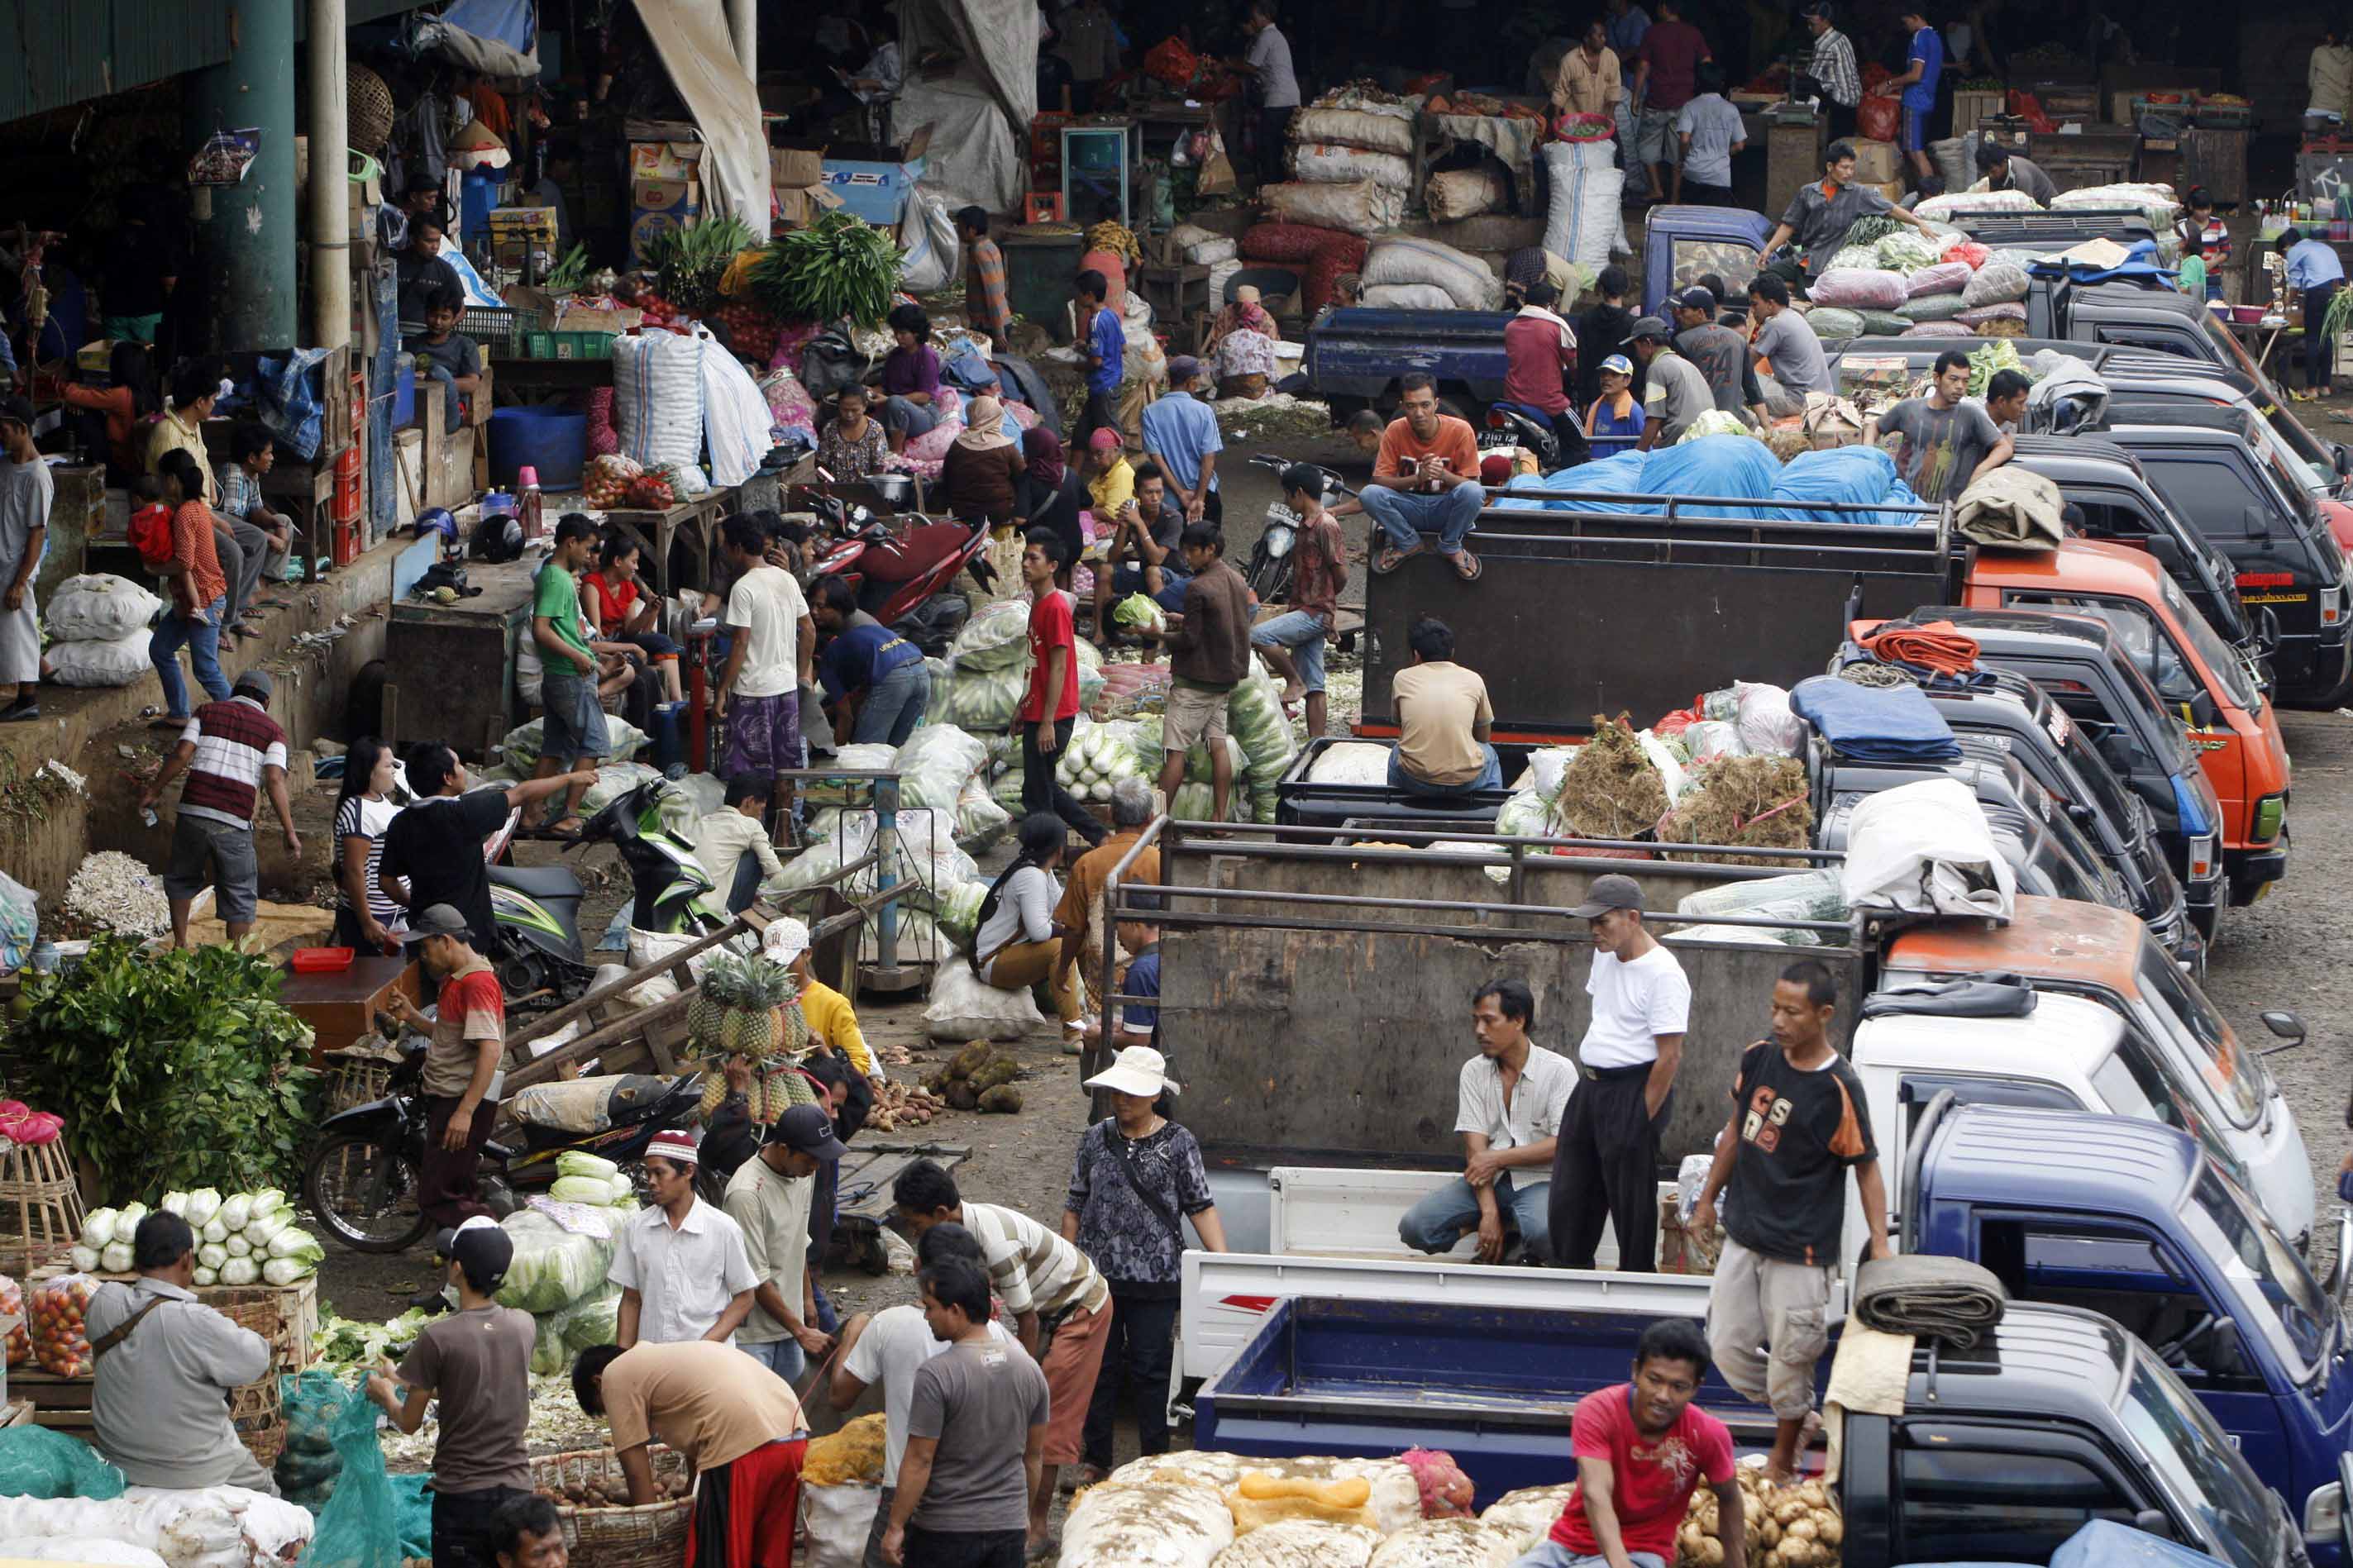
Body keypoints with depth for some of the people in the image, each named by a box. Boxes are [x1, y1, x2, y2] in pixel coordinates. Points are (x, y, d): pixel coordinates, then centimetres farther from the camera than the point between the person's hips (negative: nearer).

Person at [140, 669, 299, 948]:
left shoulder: (208, 712, 11)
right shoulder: (272, 730, 7)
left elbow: (181, 755, -2)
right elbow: (275, 781, -6)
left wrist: (154, 789, 10)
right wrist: (290, 832, -7)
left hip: (193, 812, 1)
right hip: (234, 823, -1)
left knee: (181, 880, 23)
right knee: (240, 896, 10)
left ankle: (180, 944, 21)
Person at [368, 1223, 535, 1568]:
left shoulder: (438, 1338, -16)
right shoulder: (523, 1326, -1)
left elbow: (409, 1422, -6)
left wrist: (385, 1394, 17)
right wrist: (405, 1381, 26)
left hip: (461, 1496, -4)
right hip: (515, 1488, 4)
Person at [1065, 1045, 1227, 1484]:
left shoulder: (1177, 1144, -2)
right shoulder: (1095, 1140, 5)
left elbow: (1201, 1207, -1)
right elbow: (1074, 1207, 12)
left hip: (1155, 1280, -3)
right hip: (1098, 1275, 3)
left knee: (1151, 1369, 2)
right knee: (1099, 1368, 8)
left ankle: (1155, 1460, 12)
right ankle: (1095, 1460, 18)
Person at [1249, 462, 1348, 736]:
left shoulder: (1326, 527, -14)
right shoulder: (1305, 525, 16)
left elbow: (1341, 574, -14)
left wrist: (1323, 599, 3)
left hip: (1316, 613, -9)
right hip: (1303, 612, 9)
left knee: (1259, 635, -23)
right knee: (1313, 688, 8)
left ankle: (1294, 682, -8)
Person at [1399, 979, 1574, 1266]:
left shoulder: (1558, 1070, -5)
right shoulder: (1474, 1072, 6)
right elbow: (1475, 1148, -3)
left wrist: (1498, 1159, -15)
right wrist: (1489, 1212, -16)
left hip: (1537, 1180, -4)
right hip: (1488, 1179, 4)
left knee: (1544, 1234, -39)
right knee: (1414, 1227, -19)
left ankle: (1528, 1258, -1)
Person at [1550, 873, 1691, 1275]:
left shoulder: (1663, 974, -20)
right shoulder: (1605, 955, 7)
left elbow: (1670, 1056, -19)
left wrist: (1643, 1117, -17)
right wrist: (1587, 1082, 17)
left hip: (1634, 1089, -9)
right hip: (1592, 1086, 9)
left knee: (1631, 1197, 0)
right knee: (1570, 1189, 13)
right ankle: (1571, 1271, 25)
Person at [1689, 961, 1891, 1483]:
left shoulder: (1839, 1089, -17)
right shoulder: (1758, 1058, 0)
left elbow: (1866, 1166, -10)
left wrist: (1879, 1242, -18)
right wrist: (1707, 1200, 20)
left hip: (1801, 1248, -6)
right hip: (1743, 1235, 6)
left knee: (1789, 1360, 3)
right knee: (1729, 1347, 10)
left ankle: (1782, 1461, 23)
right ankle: (1803, 1420, 30)